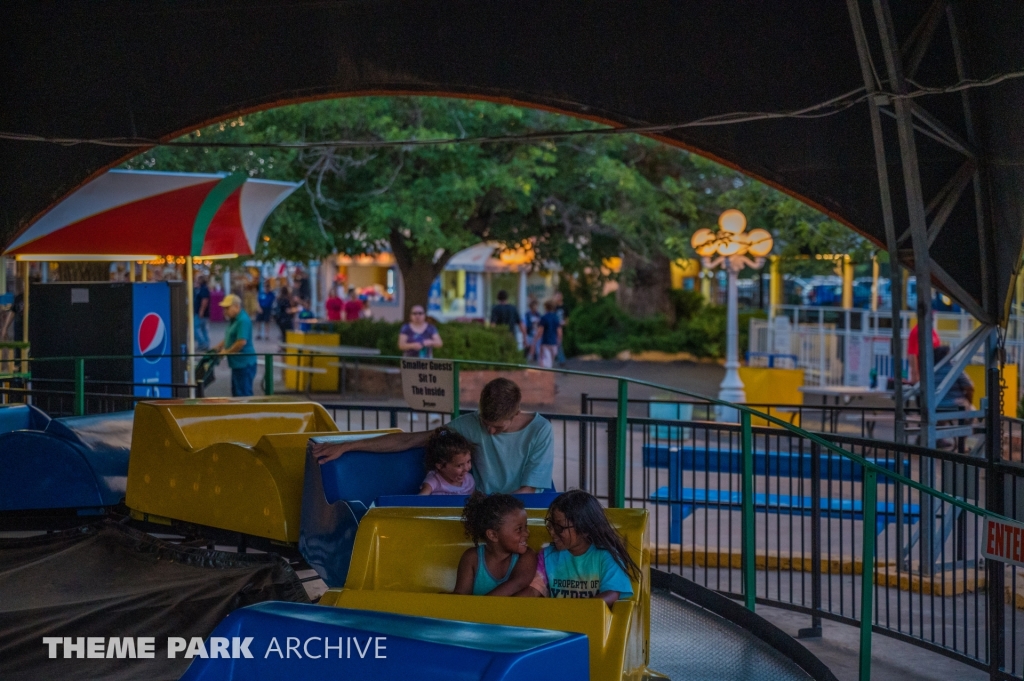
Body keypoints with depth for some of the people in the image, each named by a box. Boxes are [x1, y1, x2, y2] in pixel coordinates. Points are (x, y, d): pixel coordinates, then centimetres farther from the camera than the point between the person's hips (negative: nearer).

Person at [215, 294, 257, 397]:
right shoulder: (233, 320, 13)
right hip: (237, 363, 11)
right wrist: (218, 348, 11)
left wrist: (226, 352, -16)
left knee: (243, 394, -6)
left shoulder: (243, 320, -19)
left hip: (244, 364, -11)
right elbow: (229, 338, 24)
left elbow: (242, 342, -26)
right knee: (236, 393, 16)